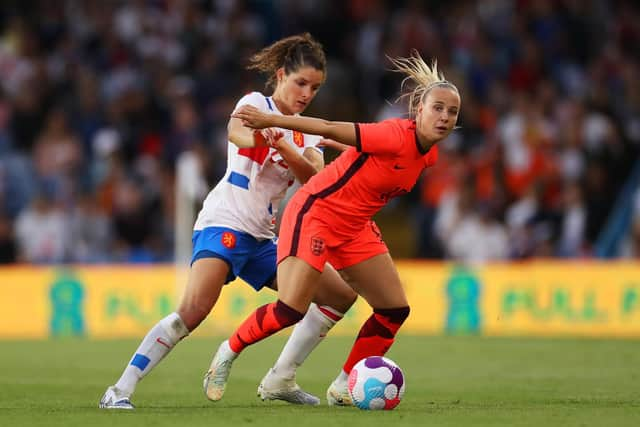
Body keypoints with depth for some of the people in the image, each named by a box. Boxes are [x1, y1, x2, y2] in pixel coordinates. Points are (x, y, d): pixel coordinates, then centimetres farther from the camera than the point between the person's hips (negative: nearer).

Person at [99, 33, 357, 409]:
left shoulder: (306, 133, 14)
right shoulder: (256, 104, -4)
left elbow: (315, 180, -7)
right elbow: (236, 130, -29)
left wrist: (284, 148, -27)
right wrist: (256, 135, -53)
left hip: (262, 238, 8)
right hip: (224, 223, -8)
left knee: (342, 295, 6)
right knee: (195, 310, -29)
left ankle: (282, 380, 11)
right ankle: (120, 391, -26)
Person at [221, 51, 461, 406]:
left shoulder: (429, 155, 1)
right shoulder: (396, 137, -25)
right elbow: (330, 129, -22)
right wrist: (269, 120, -21)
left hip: (354, 228, 9)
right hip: (316, 213, -9)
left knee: (395, 310, 3)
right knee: (291, 309, -18)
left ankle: (343, 387, 13)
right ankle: (229, 350, 8)